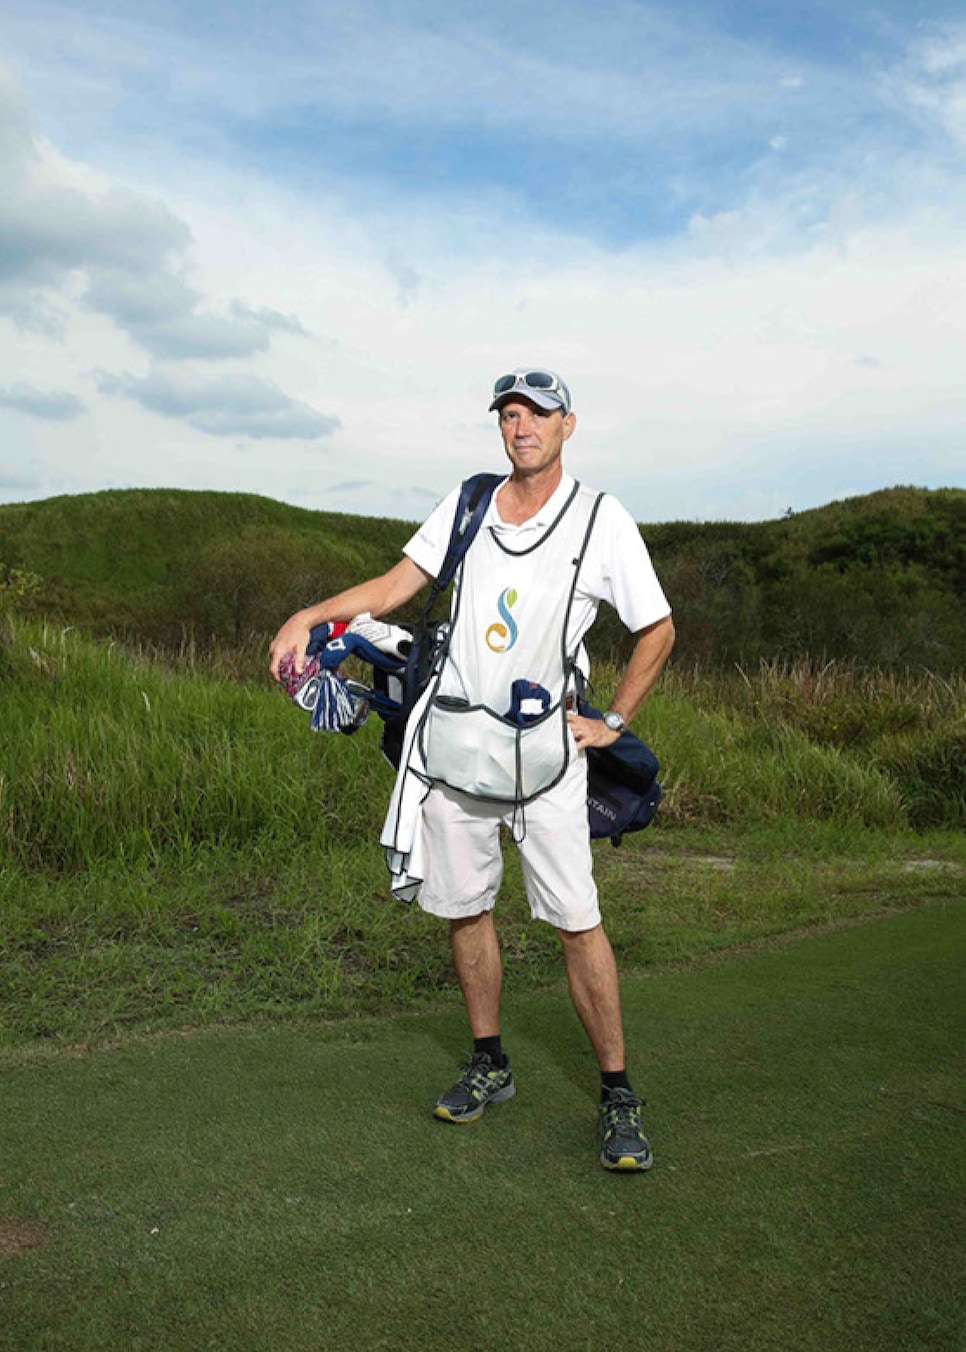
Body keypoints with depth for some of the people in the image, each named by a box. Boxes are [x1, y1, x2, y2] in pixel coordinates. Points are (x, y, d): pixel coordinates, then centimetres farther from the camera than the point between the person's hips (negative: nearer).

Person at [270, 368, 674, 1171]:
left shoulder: (603, 522, 0)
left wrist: (612, 724, 3)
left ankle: (618, 1093, 9)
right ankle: (489, 1065, 28)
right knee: (464, 907, 10)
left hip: (544, 747, -3)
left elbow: (658, 631, 7)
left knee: (577, 921, -5)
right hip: (452, 740, 4)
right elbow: (395, 586, 8)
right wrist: (309, 615, -7)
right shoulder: (466, 506, 9)